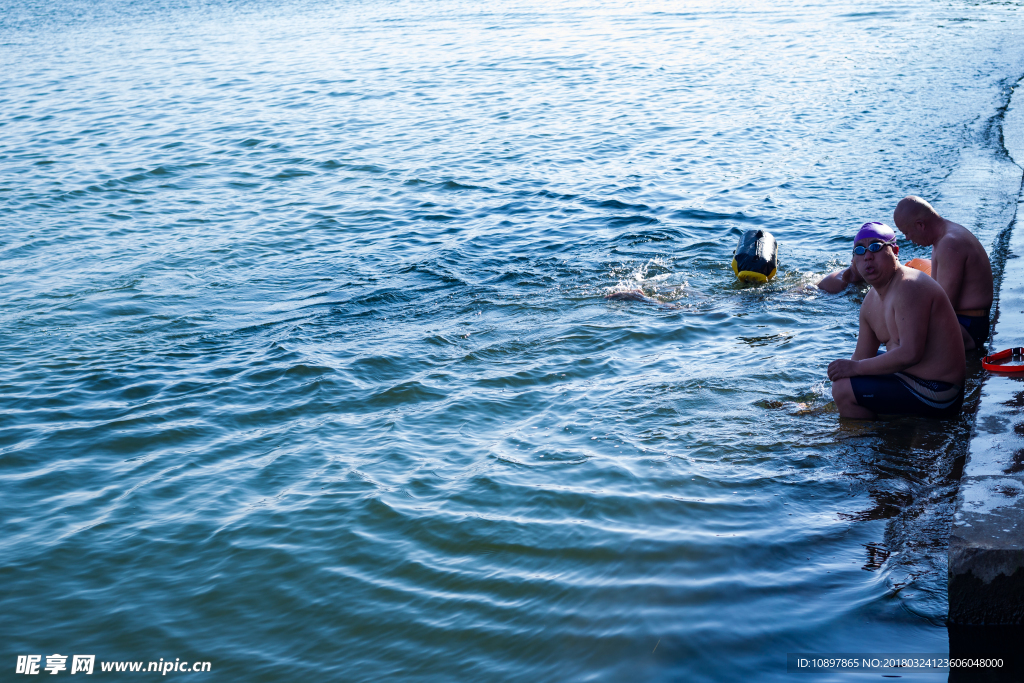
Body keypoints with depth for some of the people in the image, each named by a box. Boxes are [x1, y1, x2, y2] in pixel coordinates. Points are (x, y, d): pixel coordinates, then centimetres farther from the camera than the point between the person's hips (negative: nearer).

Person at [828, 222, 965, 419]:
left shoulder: (909, 288, -23)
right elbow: (862, 356, 15)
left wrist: (855, 368, -22)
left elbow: (910, 354, -31)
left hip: (935, 396, -11)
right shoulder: (871, 301, 7)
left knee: (843, 389, -19)